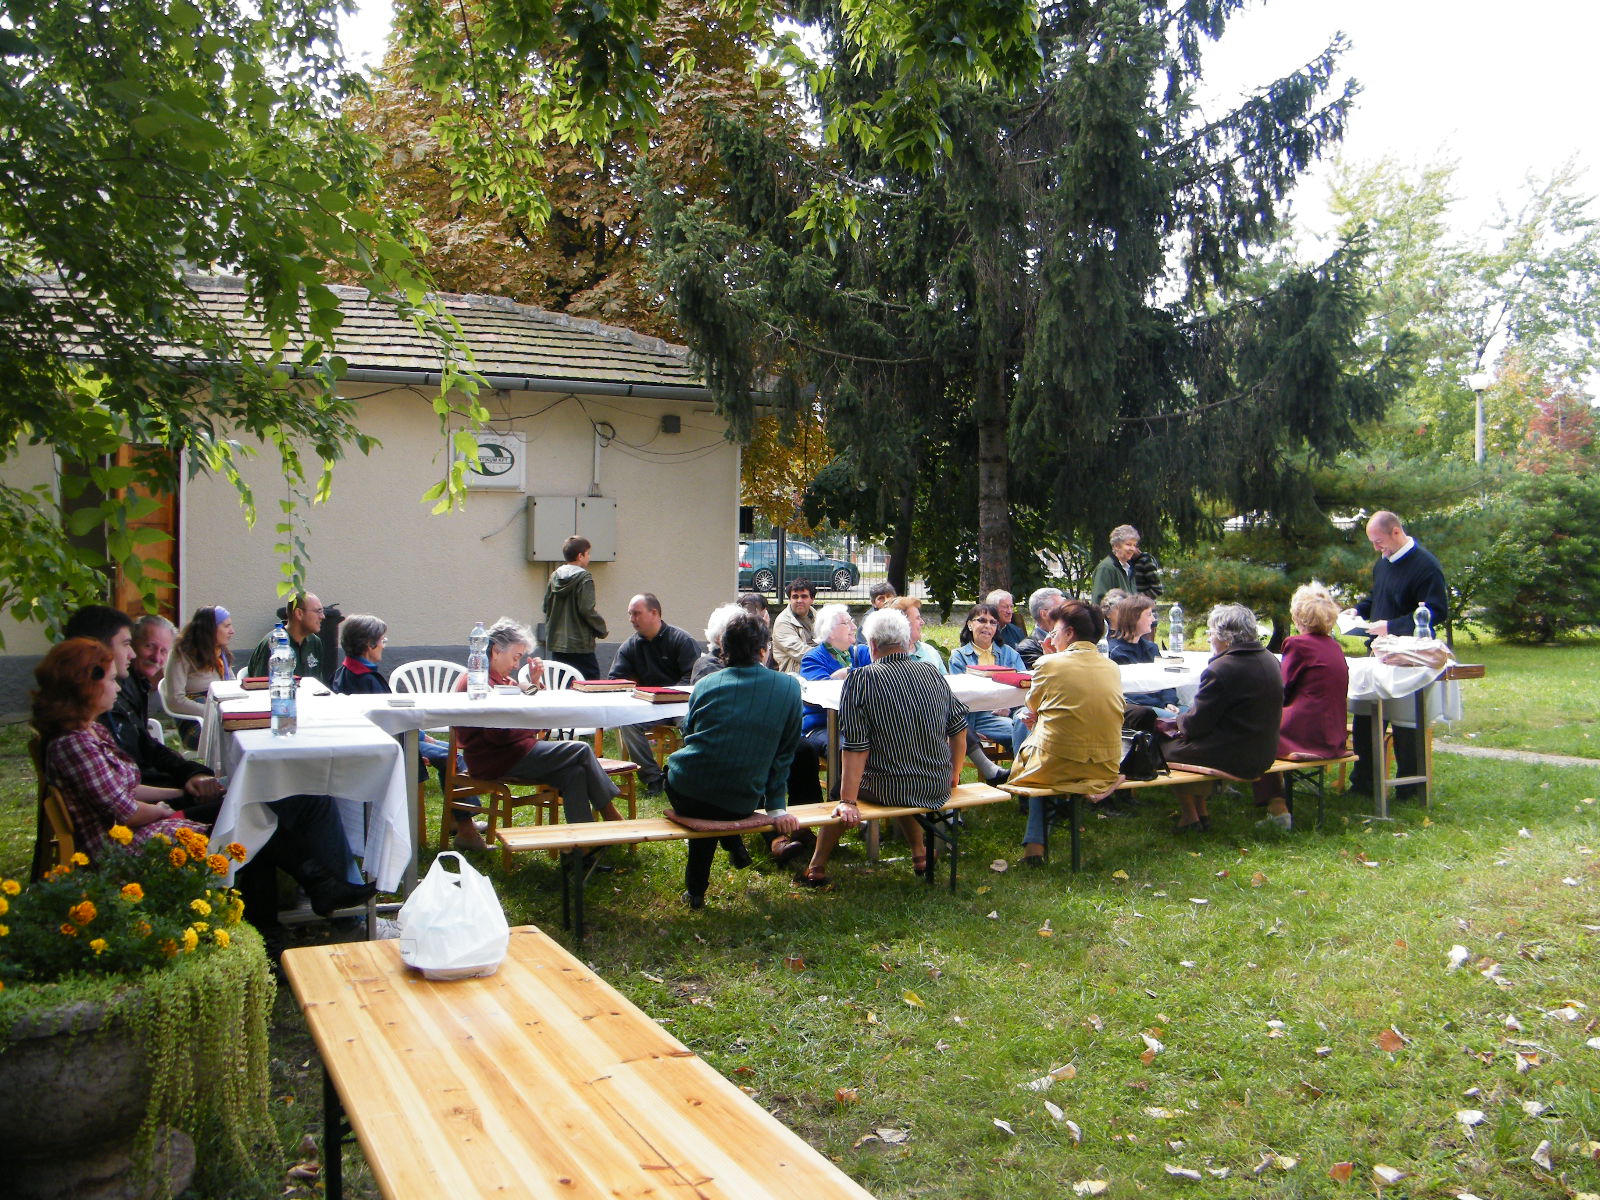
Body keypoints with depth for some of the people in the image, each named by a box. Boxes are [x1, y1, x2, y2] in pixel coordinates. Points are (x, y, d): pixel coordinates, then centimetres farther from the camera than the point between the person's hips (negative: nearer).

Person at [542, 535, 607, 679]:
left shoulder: (554, 576, 8)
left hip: (556, 643, 7)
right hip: (580, 644, -7)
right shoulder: (584, 578, -11)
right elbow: (586, 610, -17)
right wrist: (602, 629, -3)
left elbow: (546, 607, 11)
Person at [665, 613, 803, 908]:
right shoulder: (789, 687, 0)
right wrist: (777, 807, 8)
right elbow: (785, 753, 3)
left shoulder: (705, 684, 3)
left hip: (684, 794, 0)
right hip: (739, 806, 0)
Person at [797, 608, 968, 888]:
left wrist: (848, 801, -17)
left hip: (887, 790, -5)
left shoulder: (861, 680, -14)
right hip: (938, 789, 5)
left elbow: (855, 747, -19)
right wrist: (954, 774, 24)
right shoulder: (933, 673, 1)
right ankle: (920, 855, 45)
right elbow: (958, 727, 10)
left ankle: (817, 869, 29)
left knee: (844, 787, 24)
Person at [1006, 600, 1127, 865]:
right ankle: (1035, 841, 29)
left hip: (1057, 768, -5)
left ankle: (1034, 844, 22)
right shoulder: (1112, 668, 5)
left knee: (1027, 747, 26)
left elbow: (1032, 706, 10)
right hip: (1105, 770, 5)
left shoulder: (1048, 663, -8)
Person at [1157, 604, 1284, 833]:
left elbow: (1196, 724, -18)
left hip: (1231, 759, -9)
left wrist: (1179, 722, 5)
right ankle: (1201, 812, 32)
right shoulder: (1270, 661, 2)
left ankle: (1190, 817, 23)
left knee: (1166, 748, 11)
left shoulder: (1220, 670, -24)